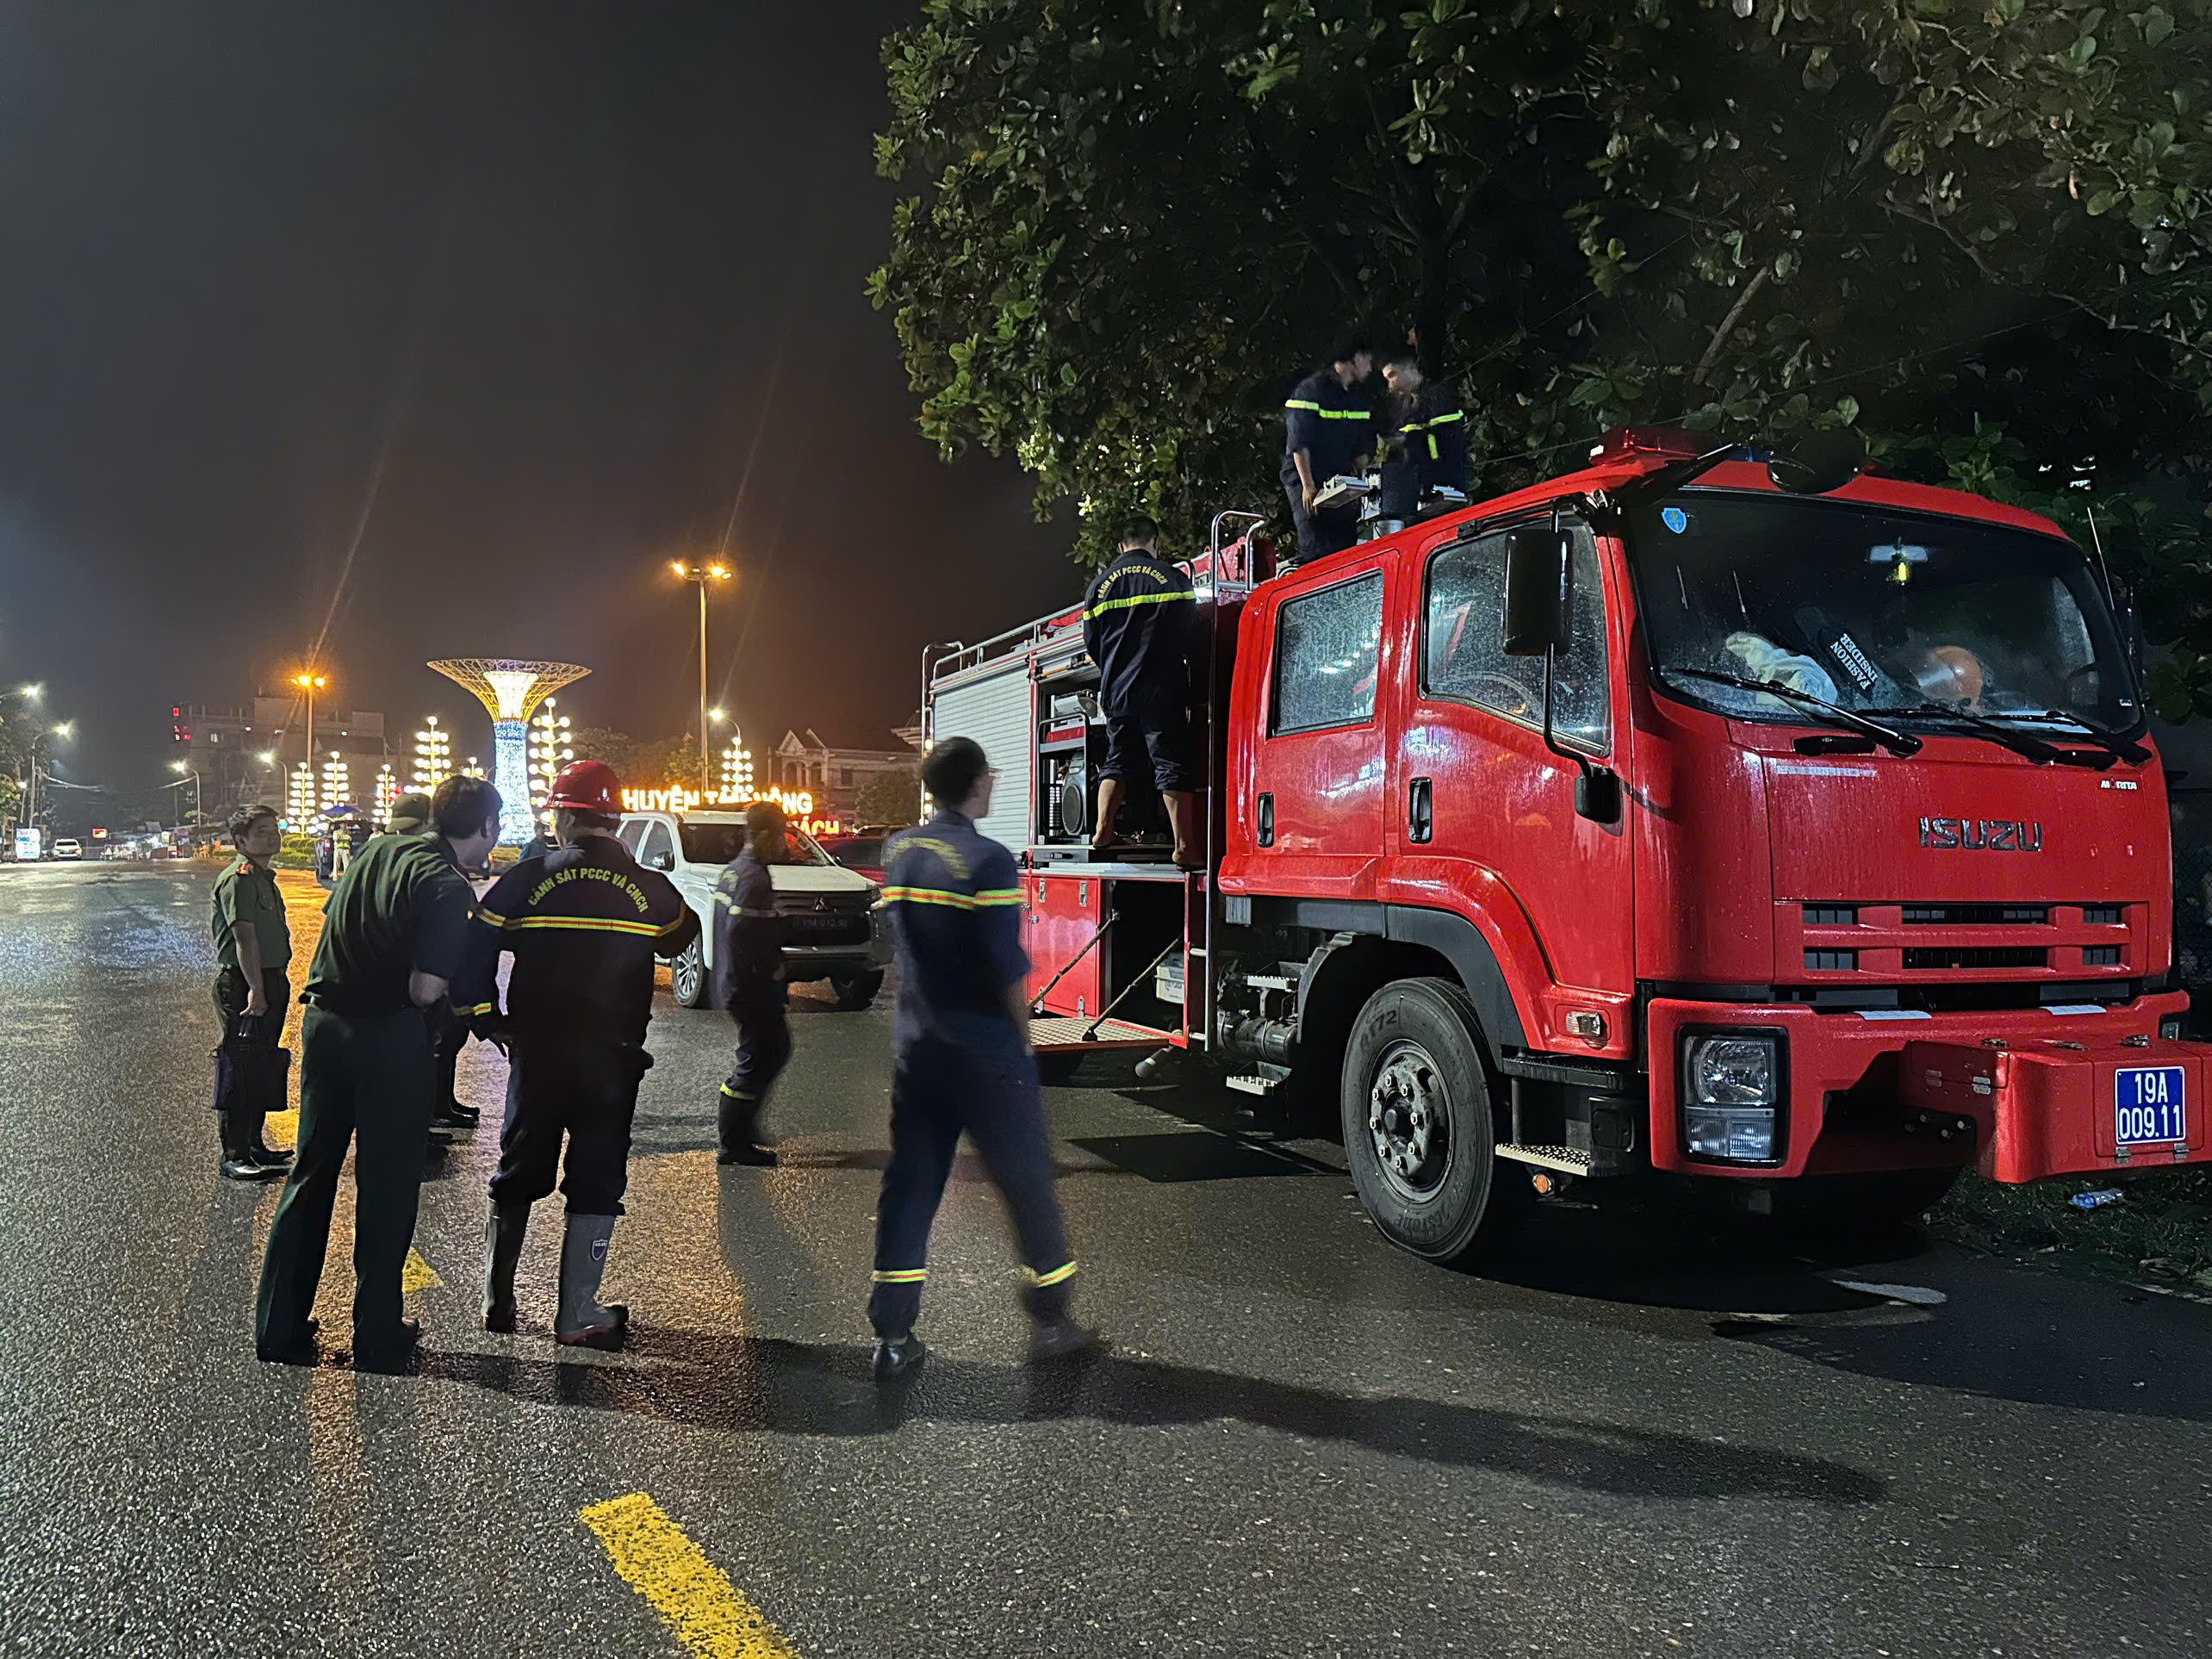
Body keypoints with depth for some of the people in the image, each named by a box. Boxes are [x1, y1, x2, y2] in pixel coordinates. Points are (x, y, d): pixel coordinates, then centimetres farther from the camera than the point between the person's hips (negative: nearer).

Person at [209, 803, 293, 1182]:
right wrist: (255, 989, -27)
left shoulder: (264, 877, 18)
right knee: (239, 1069, -6)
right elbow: (244, 937, -21)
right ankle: (234, 1156, -2)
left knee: (264, 1068, 16)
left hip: (269, 983, 10)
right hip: (243, 985, -10)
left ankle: (254, 1146, 26)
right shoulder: (239, 877, -13)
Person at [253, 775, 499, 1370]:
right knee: (386, 1188, 6)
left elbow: (335, 924, 17)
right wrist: (447, 1001, -1)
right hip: (392, 1037, -7)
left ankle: (278, 1327, 23)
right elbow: (424, 989, -21)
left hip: (324, 1022, 7)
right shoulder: (449, 888, -16)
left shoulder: (379, 848, 7)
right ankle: (378, 1336, 16)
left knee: (311, 1176, 16)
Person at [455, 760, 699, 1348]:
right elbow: (683, 940, 16)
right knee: (596, 1180, 7)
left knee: (518, 1174, 16)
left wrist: (483, 1018, 6)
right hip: (612, 1057, -1)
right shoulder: (647, 887, -3)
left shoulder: (528, 879, -5)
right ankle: (577, 1315, 9)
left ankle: (497, 1301, 27)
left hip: (537, 1052, 1)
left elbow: (473, 948, -7)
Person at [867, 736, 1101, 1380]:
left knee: (909, 1185, 10)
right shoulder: (988, 861, -17)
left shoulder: (898, 853, 5)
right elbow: (1009, 968, -18)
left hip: (915, 1049, 6)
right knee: (1026, 1183, 8)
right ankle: (1050, 1323, 18)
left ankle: (892, 1336, 12)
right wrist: (1022, 1035, -4)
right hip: (985, 1053, -6)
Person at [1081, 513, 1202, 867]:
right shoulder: (1172, 578, -2)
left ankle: (1103, 831, 10)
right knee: (1172, 765, -3)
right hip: (1162, 691, -4)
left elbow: (1091, 641, 12)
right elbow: (1192, 634, -1)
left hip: (1116, 691, 4)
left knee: (1117, 762, 17)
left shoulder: (1100, 584, 9)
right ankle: (1184, 845, -5)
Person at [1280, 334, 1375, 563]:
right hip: (1307, 481, -7)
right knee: (1316, 549, -15)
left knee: (1346, 546, 2)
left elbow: (1361, 446, 19)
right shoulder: (1311, 389, -9)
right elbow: (1298, 443, -16)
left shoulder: (1357, 396, 15)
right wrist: (1308, 486, -22)